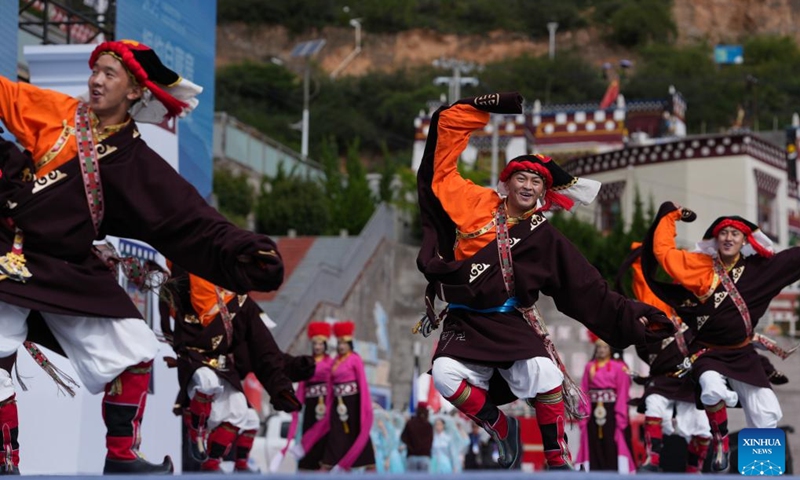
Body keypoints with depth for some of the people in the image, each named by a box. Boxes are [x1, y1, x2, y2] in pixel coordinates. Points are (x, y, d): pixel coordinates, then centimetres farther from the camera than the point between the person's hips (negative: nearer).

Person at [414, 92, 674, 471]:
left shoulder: (545, 240, 8)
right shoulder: (474, 203, 5)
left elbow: (589, 292, 8)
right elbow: (447, 133, 5)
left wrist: (629, 317, -2)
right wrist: (488, 106, -2)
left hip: (512, 325, 0)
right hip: (463, 324, 0)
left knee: (544, 375, -28)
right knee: (446, 377, -28)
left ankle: (558, 460, -7)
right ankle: (503, 431, 0)